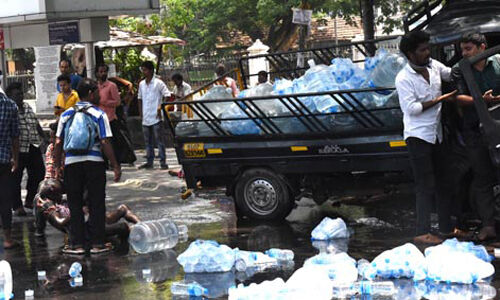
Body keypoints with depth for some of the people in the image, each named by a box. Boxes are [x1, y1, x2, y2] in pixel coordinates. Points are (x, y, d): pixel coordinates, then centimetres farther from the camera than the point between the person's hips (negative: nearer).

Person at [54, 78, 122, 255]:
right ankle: (97, 243, 7)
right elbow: (105, 142, -8)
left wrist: (57, 167, 11)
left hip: (71, 162, 3)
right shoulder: (99, 114, -2)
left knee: (75, 205, 10)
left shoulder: (66, 115, 9)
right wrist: (115, 166, -5)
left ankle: (77, 244, 10)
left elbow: (58, 143, 6)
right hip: (94, 162, -3)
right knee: (96, 204, 6)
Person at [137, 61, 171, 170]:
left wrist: (161, 107, -15)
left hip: (156, 117, -6)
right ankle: (149, 162, 17)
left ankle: (163, 162, -1)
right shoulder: (141, 84, 11)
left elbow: (167, 95, -7)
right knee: (148, 141, 10)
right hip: (145, 118, 6)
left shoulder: (158, 83, -5)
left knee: (159, 140, -5)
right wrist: (140, 113, 12)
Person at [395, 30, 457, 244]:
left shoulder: (434, 66, 5)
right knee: (426, 186, -9)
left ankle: (447, 227, 21)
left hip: (436, 134, 7)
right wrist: (438, 100, -18)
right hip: (418, 136, -7)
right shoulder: (403, 78, -14)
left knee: (442, 181, 12)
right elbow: (411, 108, -20)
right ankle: (422, 232, -5)